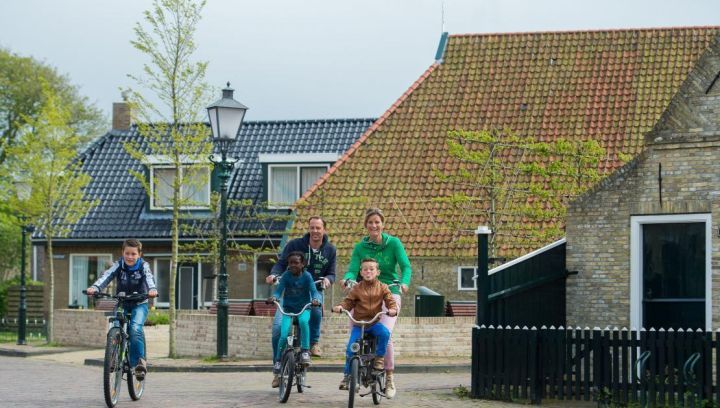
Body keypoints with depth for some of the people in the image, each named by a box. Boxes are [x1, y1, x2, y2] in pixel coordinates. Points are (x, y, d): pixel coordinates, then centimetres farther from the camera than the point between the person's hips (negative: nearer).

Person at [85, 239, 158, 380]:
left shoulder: (143, 266, -9)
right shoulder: (118, 265, -6)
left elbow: (149, 277, -29)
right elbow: (106, 276, -23)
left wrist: (152, 289, -53)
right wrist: (94, 288, -44)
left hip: (139, 305, -2)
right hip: (121, 304, 2)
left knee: (135, 328, -28)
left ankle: (140, 360, -19)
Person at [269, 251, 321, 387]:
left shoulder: (307, 276, -8)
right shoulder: (286, 275, -5)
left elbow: (314, 291, -16)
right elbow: (279, 290, -12)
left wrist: (316, 299, -39)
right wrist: (274, 297, -35)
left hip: (303, 308, -1)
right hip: (288, 309, 1)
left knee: (303, 321, -37)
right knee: (284, 335, -19)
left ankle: (305, 351, -23)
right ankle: (277, 367, -6)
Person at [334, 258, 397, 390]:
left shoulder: (382, 288, 4)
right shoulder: (356, 288, 3)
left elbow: (390, 300, -3)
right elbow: (348, 301, 1)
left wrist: (393, 309, -25)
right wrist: (340, 307, -20)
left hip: (374, 322, 0)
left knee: (384, 332, -32)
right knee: (351, 349, -11)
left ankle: (379, 358, -10)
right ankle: (347, 375, 5)